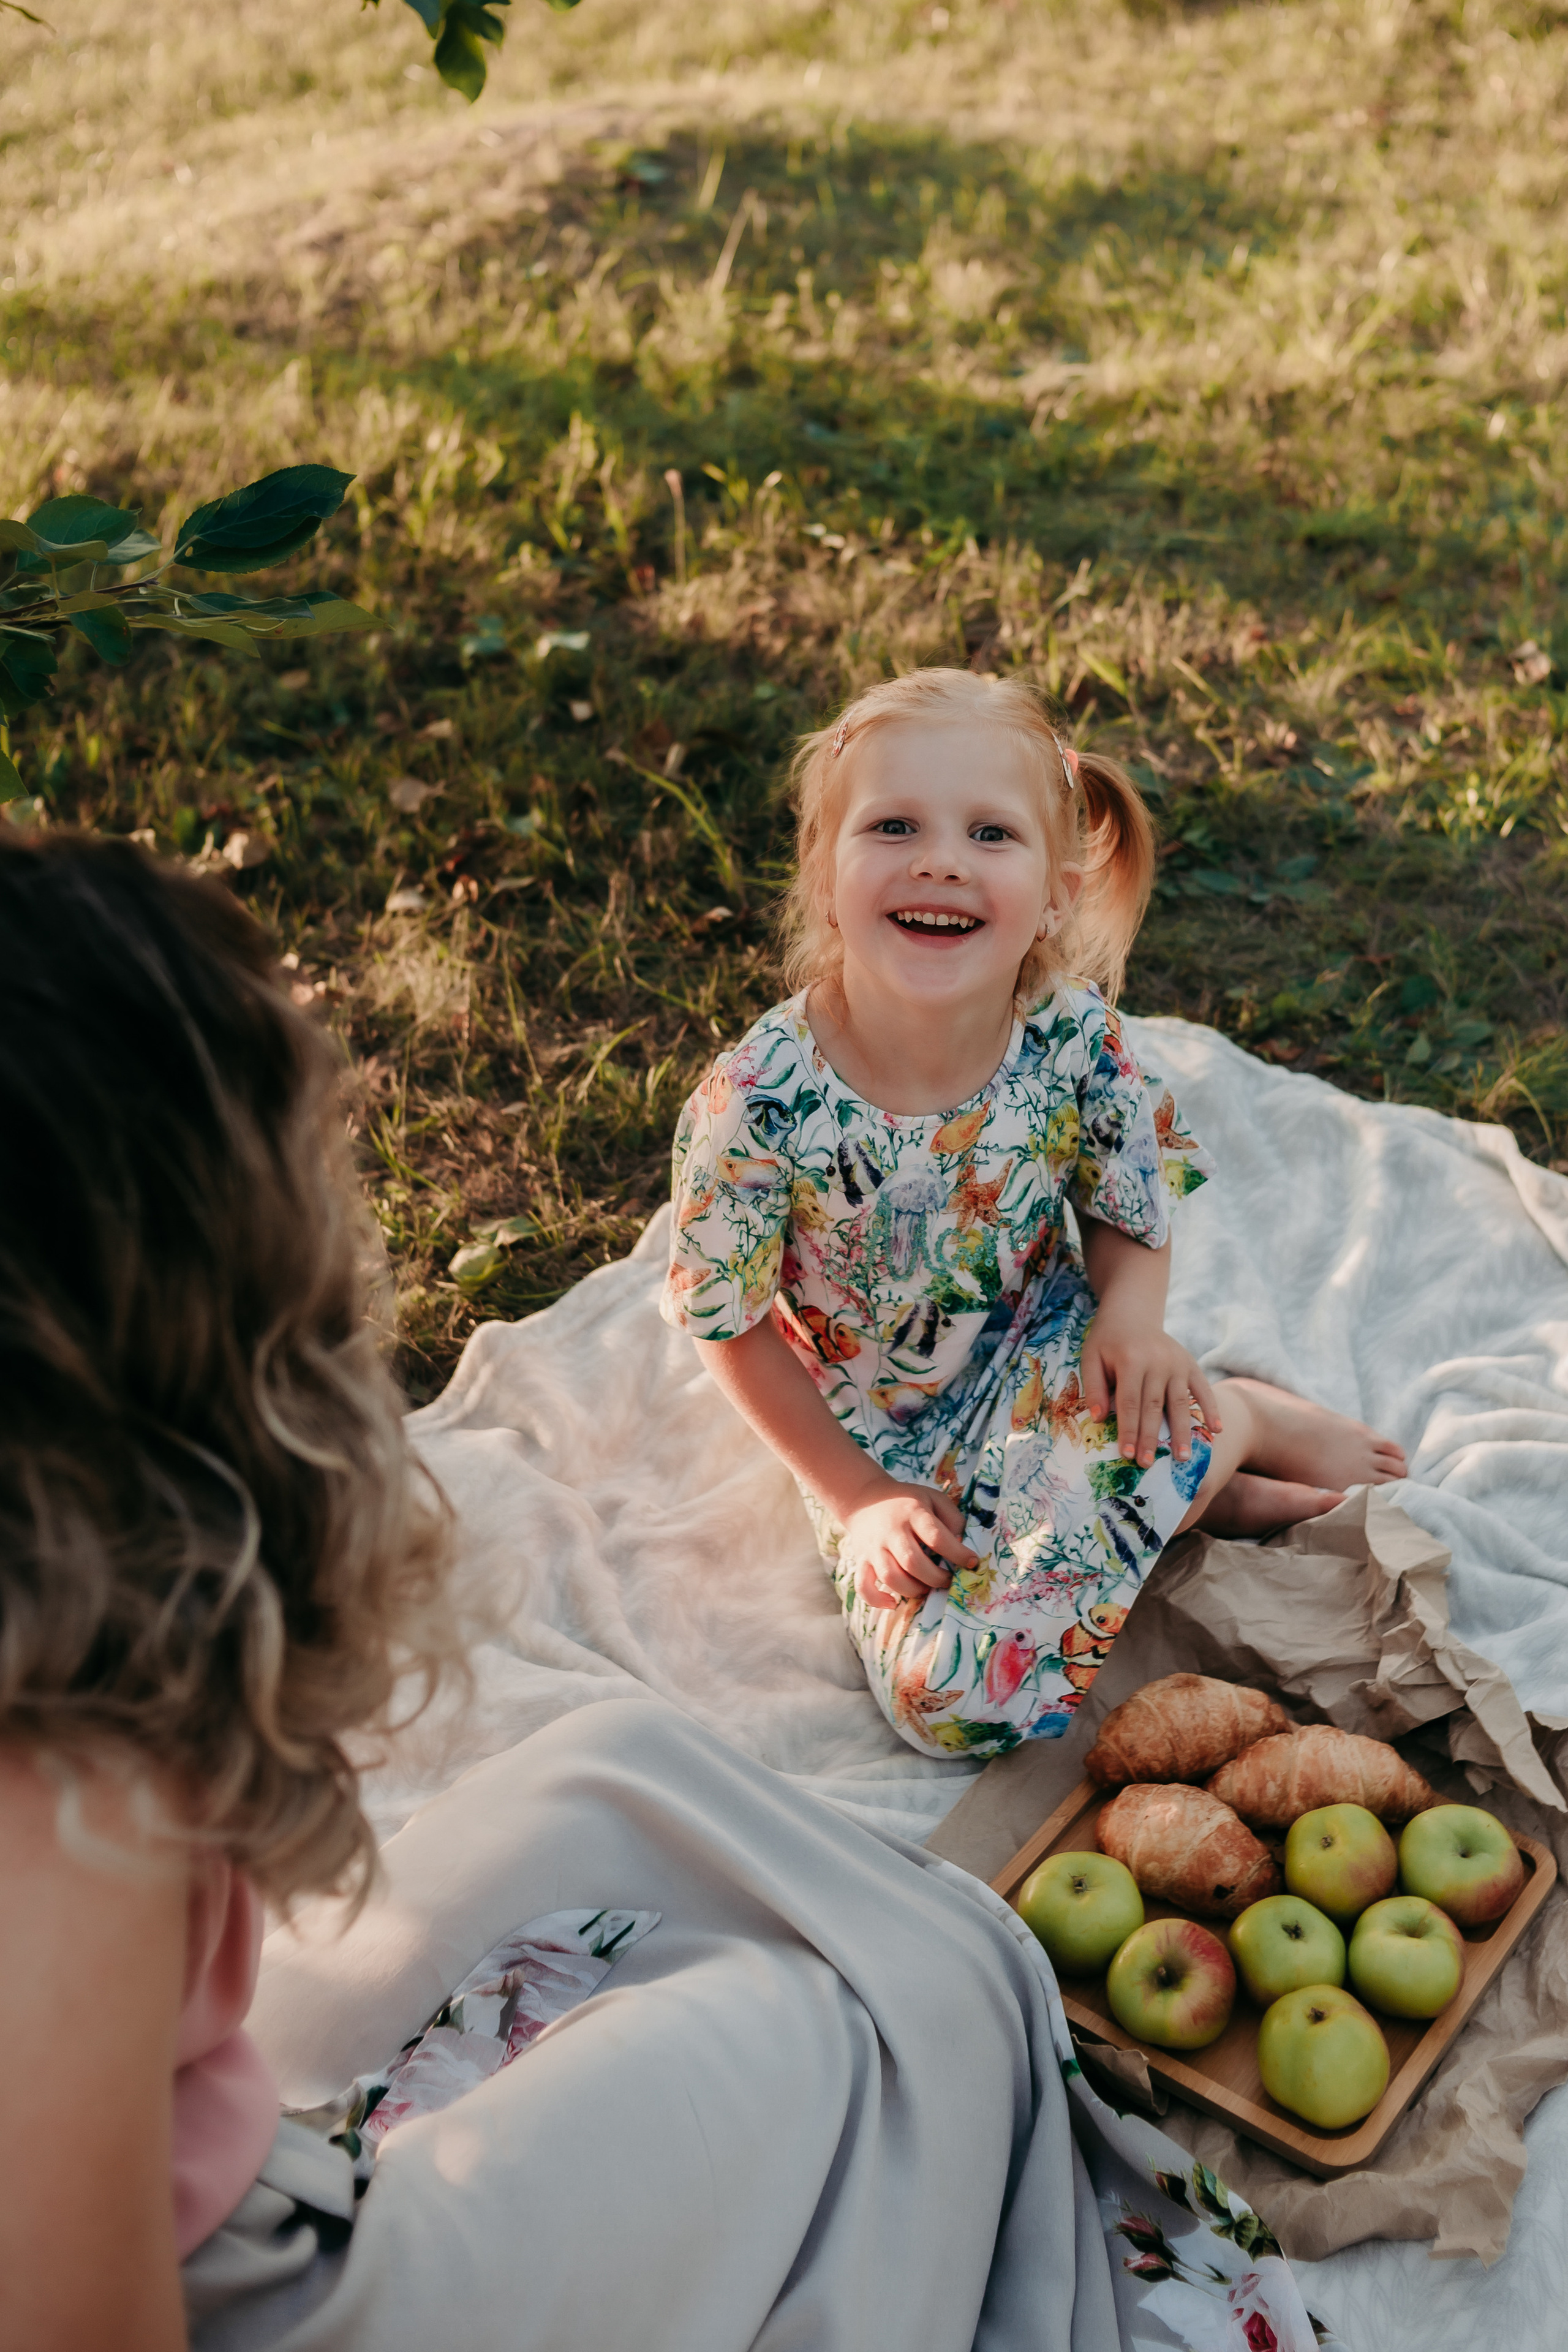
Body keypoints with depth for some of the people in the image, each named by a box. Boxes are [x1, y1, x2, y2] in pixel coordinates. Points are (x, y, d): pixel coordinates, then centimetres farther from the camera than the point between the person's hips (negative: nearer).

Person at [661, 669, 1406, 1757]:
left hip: (1049, 1359, 0)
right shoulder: (759, 1100, -26)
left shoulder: (1075, 1035, -18)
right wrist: (857, 1499, -9)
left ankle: (1254, 1421, 2)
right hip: (888, 1449, 0)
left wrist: (1132, 1315, -22)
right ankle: (1196, 1489, 0)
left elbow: (1134, 1206, 0)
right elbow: (731, 1326, -11)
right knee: (947, 1696, -21)